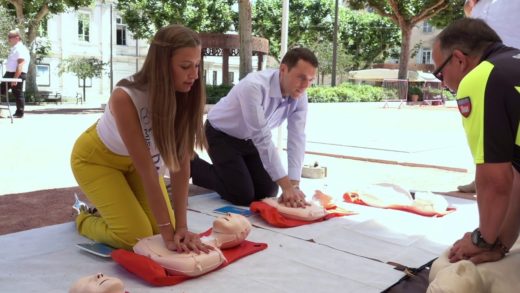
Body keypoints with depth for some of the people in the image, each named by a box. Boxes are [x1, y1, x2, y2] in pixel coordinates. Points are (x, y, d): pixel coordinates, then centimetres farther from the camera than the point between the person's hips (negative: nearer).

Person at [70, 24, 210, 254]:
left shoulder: (186, 95, -23)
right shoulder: (125, 97, -37)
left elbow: (181, 162, -23)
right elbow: (147, 171, -36)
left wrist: (180, 226, -26)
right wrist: (168, 233, -33)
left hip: (133, 160, 5)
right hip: (96, 159, -5)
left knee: (161, 226, -2)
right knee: (136, 237, -13)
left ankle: (110, 208, 24)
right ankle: (85, 219, 16)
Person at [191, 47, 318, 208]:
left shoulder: (299, 96, -17)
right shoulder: (254, 86, -37)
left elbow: (297, 138, -19)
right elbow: (262, 138, -38)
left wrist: (294, 185, -29)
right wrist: (286, 185, -37)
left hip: (249, 139, 6)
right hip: (221, 136, -6)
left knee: (268, 192, 3)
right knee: (243, 196, -12)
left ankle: (231, 171, 29)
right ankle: (191, 165, 8)